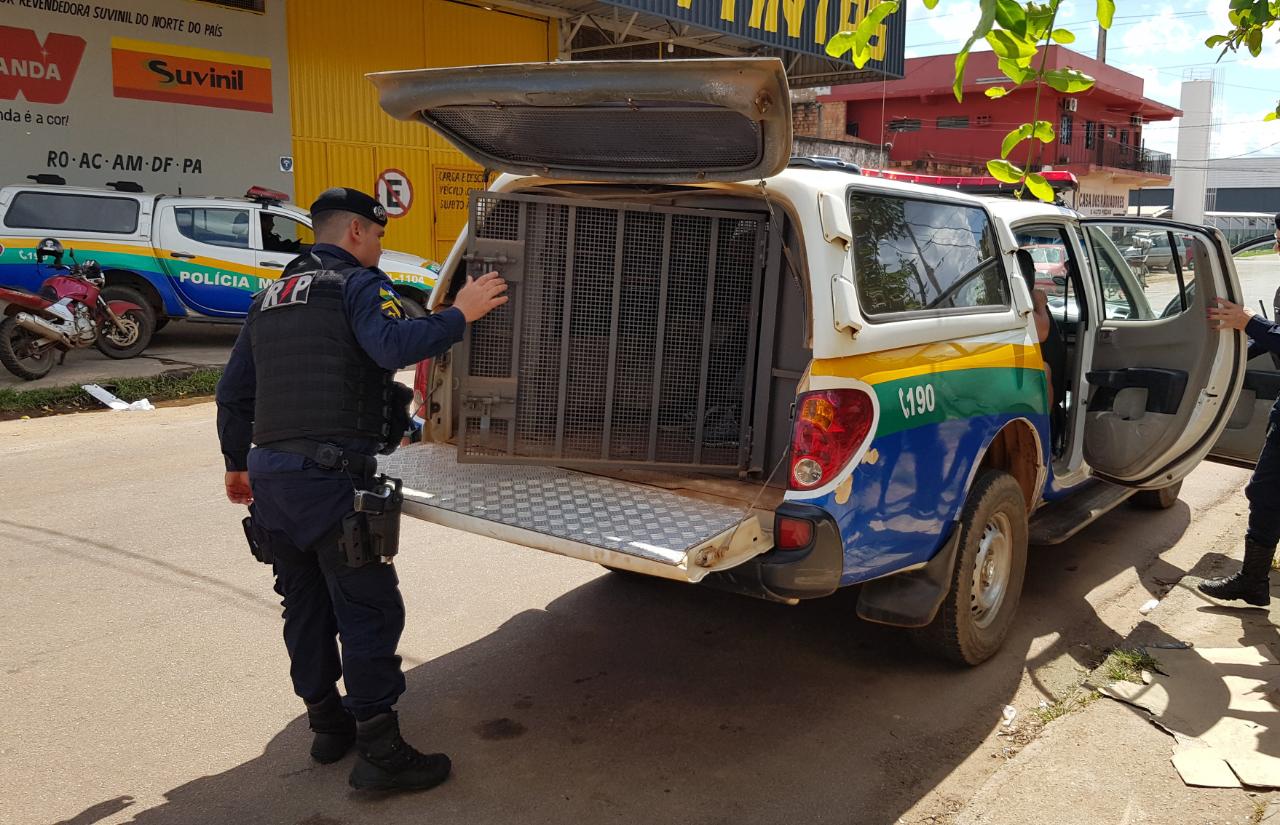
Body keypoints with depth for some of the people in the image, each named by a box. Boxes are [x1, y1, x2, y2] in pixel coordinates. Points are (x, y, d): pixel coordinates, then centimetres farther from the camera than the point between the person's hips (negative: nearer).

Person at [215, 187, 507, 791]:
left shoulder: (271, 298, 22)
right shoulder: (357, 283, -2)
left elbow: (233, 390, 24)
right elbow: (395, 344, -23)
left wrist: (236, 463, 33)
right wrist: (460, 315, -11)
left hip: (269, 474, 8)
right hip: (331, 476, -8)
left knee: (305, 606, 17)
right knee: (370, 611, -3)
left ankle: (327, 723, 29)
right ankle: (380, 751, 0)